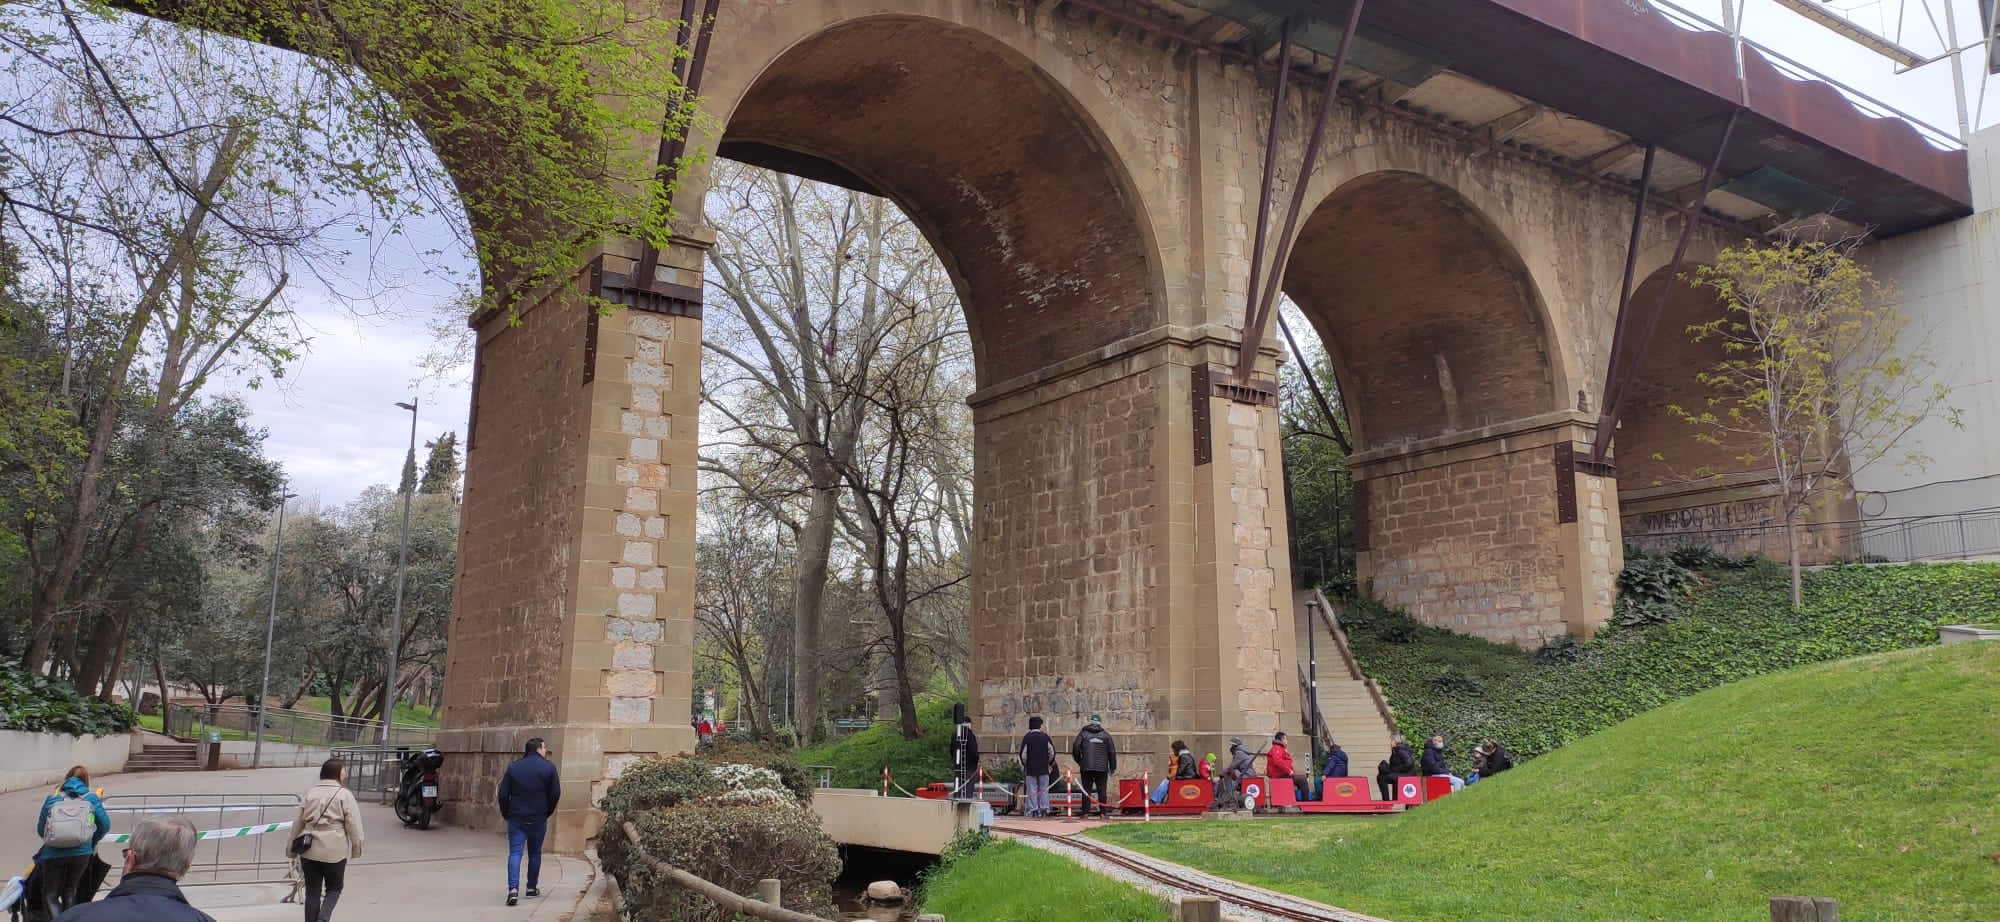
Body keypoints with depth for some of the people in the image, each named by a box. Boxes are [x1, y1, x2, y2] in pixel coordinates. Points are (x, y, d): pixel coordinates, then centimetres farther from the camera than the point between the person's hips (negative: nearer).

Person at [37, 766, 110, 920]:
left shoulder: (52, 799, 9)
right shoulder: (91, 799, 9)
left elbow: (40, 829, 11)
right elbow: (105, 824, 6)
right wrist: (92, 841, 25)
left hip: (53, 854, -1)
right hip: (81, 853, 1)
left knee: (50, 895, 7)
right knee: (69, 892, 22)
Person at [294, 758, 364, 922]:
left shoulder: (309, 793, 6)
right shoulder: (344, 795, -6)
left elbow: (298, 822, 12)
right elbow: (353, 825, -8)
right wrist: (357, 847, 2)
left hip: (310, 850, 3)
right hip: (335, 851, -3)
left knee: (312, 891, 12)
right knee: (334, 888, 13)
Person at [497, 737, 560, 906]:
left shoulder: (513, 767, 1)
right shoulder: (549, 767, -4)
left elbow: (503, 794, -1)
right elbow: (555, 794, -4)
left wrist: (506, 813, 11)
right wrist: (547, 812, 10)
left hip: (516, 818, 1)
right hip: (538, 818, 0)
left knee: (515, 852, -2)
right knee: (535, 853, 15)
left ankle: (513, 889, -17)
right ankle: (532, 888, 22)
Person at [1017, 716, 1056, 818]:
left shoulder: (1027, 737, -5)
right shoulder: (1045, 736, 1)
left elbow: (1023, 754, -5)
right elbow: (1052, 752, 3)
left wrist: (1024, 765, 10)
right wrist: (1050, 764, 17)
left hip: (1031, 768, -2)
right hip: (1044, 768, 2)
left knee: (1032, 789, 1)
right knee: (1043, 789, 6)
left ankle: (1033, 809, -1)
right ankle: (1043, 809, 4)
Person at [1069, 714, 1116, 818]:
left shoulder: (1083, 733, 5)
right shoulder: (1106, 735, 8)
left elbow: (1076, 747, -1)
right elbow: (1112, 752, 8)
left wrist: (1079, 761, 13)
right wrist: (1112, 767, 15)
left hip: (1086, 767, 0)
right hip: (1102, 768, 0)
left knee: (1086, 790, 3)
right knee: (1102, 791, 4)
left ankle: (1085, 812, 0)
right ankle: (1102, 812, 1)